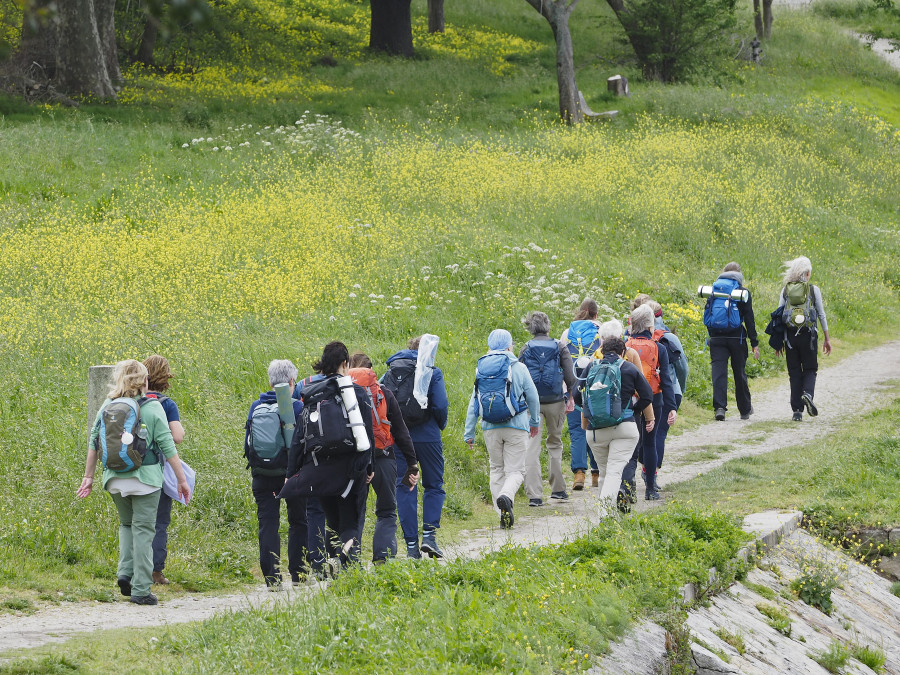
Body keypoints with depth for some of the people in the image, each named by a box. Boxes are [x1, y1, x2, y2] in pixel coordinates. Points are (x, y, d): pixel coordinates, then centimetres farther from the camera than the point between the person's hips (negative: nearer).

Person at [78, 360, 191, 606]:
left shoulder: (107, 407, 5)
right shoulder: (152, 408, -6)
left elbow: (94, 444, 8)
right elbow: (167, 446, -7)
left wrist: (88, 476, 17)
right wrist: (182, 479, -1)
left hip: (115, 479, 4)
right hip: (145, 478, -4)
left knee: (126, 524, 23)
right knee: (143, 529, 2)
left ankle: (125, 572, 4)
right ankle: (140, 589, 0)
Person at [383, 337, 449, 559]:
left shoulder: (390, 373, 9)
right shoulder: (431, 372, -2)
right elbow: (440, 405, -11)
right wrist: (440, 425, 8)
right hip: (427, 436, -2)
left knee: (404, 489, 7)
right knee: (434, 486, 11)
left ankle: (411, 543, 3)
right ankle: (429, 534, -6)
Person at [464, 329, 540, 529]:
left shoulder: (481, 370, 5)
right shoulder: (518, 368, -4)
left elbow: (473, 403, 5)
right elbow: (533, 397, 4)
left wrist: (469, 433, 10)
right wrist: (535, 421, 20)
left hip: (491, 428, 3)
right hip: (516, 426, -3)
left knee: (497, 469, 15)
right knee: (515, 470, 0)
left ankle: (503, 514, 8)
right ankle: (506, 496, -31)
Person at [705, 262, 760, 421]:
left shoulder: (714, 290, 9)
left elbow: (707, 316, 11)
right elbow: (749, 320, -3)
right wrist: (754, 343, -2)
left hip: (716, 337, 1)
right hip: (736, 337, -1)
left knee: (718, 372, -3)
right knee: (740, 373, 10)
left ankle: (719, 407, -19)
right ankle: (745, 410, 21)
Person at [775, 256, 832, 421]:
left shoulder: (786, 290, 5)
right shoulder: (814, 290, 0)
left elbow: (779, 315, 4)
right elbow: (821, 315, 1)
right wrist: (827, 338, 8)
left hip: (790, 335, 2)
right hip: (808, 334, -2)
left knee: (794, 372, 7)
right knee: (810, 369, 11)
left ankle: (797, 410, 2)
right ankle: (807, 394, -20)